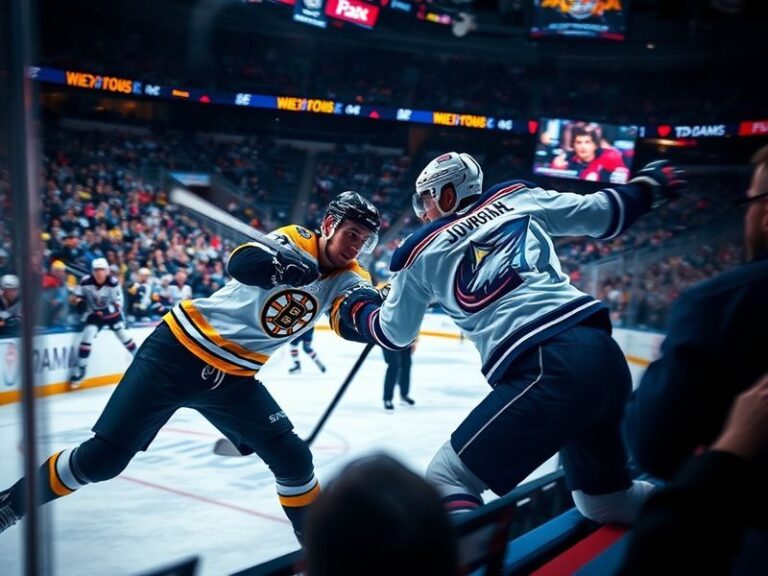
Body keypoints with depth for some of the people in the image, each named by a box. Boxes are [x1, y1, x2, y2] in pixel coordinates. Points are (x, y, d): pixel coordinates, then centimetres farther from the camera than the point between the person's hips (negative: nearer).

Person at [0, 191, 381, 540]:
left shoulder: (346, 278, 2)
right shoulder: (296, 241, -10)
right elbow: (241, 262, -27)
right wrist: (286, 267, -45)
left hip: (233, 379, 5)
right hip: (177, 353, -4)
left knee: (294, 459, 0)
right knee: (102, 457, -3)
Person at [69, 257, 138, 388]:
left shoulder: (113, 282, -22)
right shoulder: (86, 281, -19)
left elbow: (118, 302, -12)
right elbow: (76, 297, -5)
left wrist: (108, 310, -25)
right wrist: (79, 303, -25)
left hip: (111, 313, 0)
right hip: (93, 314, 0)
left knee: (124, 336, 3)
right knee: (86, 338, -16)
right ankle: (79, 372, -9)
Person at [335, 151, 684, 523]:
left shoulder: (421, 253, 13)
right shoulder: (520, 198, 19)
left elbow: (394, 333, 25)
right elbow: (602, 214, 21)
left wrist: (358, 310, 44)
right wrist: (647, 185, 40)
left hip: (546, 370, -6)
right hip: (603, 353, 6)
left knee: (447, 477, 3)